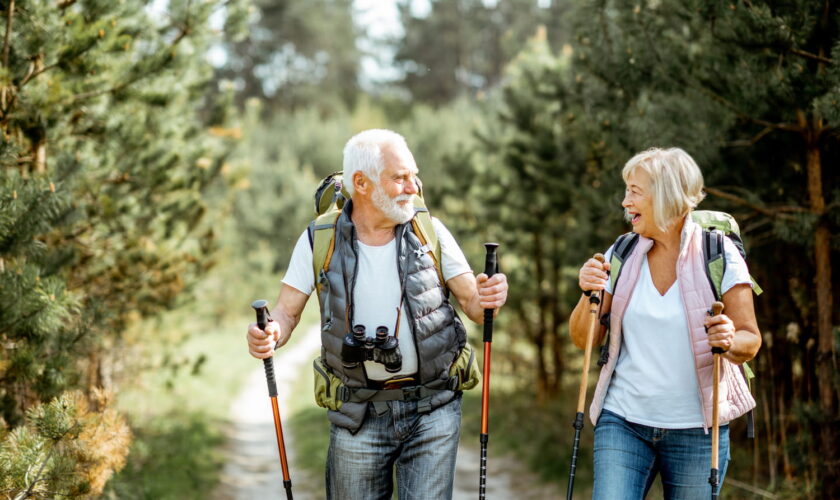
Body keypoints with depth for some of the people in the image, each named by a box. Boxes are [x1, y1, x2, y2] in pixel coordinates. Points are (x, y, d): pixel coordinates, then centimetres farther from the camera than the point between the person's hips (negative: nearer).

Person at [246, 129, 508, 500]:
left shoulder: (429, 230, -2)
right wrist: (267, 335, -24)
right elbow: (287, 312, -1)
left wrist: (488, 300, -23)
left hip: (432, 410, 0)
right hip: (360, 414, 0)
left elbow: (471, 303, 0)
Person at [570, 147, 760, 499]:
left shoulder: (719, 256, -5)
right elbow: (583, 340, 6)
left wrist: (731, 342, -25)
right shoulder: (622, 256, 3)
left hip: (696, 430, -2)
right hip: (623, 422, 2)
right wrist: (589, 294, -13)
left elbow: (750, 340, -3)